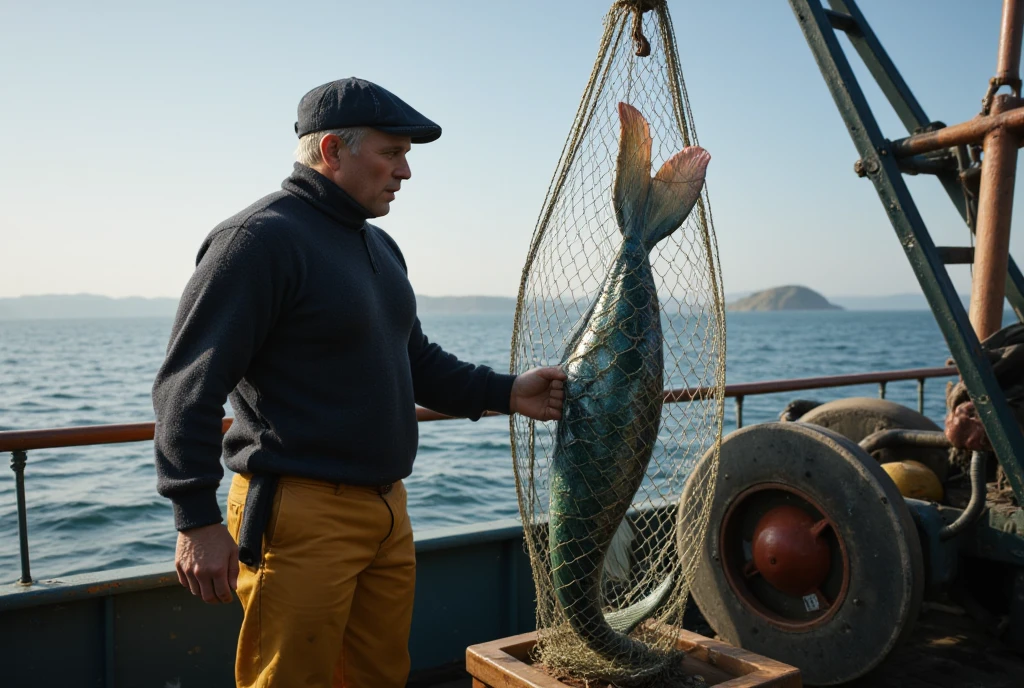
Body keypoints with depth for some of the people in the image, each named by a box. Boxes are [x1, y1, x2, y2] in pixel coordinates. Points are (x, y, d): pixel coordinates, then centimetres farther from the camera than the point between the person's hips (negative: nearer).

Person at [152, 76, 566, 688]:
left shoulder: (380, 246, 15)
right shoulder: (260, 238, -13)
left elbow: (417, 359, 21)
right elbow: (189, 385, -16)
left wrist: (505, 392, 8)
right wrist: (198, 520, -19)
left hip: (387, 509, 8)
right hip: (301, 514, -8)